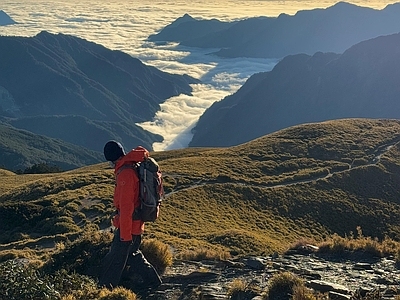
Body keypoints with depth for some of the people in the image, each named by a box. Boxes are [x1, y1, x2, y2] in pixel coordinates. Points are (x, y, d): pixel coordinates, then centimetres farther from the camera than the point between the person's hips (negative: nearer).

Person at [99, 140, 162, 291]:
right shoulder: (134, 168, 6)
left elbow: (126, 207, -24)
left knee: (114, 260, 2)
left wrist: (125, 234, -20)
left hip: (128, 225, -10)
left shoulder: (125, 174, -24)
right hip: (137, 224, 10)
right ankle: (151, 279, 34)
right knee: (132, 254, 25)